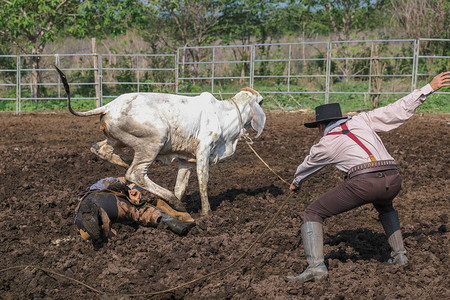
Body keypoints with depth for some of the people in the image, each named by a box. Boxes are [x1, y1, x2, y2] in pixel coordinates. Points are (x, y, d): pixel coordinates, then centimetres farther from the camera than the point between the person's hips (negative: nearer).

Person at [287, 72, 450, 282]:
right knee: (384, 206, 42)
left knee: (312, 214, 9)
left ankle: (316, 266, -10)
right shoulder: (361, 121, 23)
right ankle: (399, 255, 34)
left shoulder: (324, 145, 19)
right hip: (393, 181, 5)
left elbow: (306, 166, 39)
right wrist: (430, 88, 26)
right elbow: (398, 111, 19)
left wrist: (296, 183, 61)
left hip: (362, 182, -5)